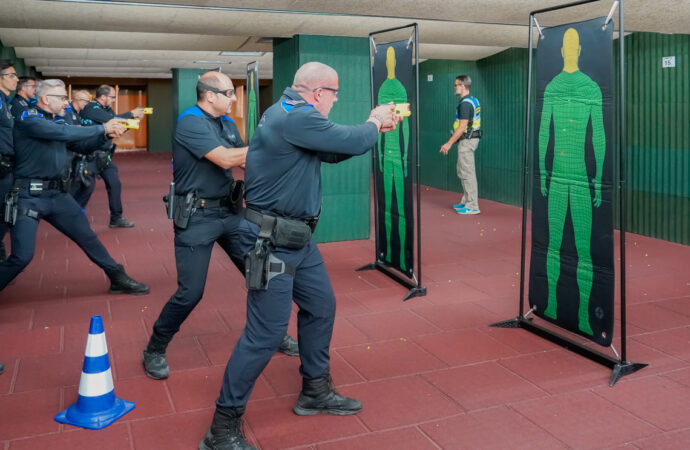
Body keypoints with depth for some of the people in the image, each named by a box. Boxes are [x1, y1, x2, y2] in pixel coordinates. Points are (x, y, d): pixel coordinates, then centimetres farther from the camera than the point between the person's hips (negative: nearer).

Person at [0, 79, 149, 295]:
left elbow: (81, 144, 15)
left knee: (88, 237, 11)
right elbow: (64, 133, -25)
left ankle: (119, 279, 21)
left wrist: (106, 133, -2)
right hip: (30, 196, -7)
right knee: (22, 256, -9)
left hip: (58, 194, 7)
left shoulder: (58, 121, 12)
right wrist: (102, 128, -19)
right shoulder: (27, 119, -11)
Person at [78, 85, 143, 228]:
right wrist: (131, 114, -13)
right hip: (90, 155, -8)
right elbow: (112, 120, -24)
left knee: (115, 184, 4)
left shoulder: (107, 109, 12)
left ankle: (116, 218, 12)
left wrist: (134, 118, 0)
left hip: (104, 156, 8)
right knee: (87, 186, -3)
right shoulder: (91, 108, -14)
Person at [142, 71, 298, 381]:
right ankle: (154, 351, 16)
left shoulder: (227, 122, 10)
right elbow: (225, 159, -26)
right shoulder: (190, 122, -15)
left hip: (230, 210, 8)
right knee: (190, 292, -7)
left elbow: (245, 162, 10)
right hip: (197, 217, -7)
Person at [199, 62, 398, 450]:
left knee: (321, 306, 18)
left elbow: (333, 150, 19)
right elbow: (353, 142, -19)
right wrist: (375, 123, 2)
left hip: (297, 237, 11)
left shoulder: (291, 113, 12)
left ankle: (316, 392, 35)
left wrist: (374, 127, 10)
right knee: (267, 332, -6)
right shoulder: (296, 118, -21)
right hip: (272, 242, -11)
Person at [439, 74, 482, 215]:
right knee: (462, 171, 17)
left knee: (467, 173, -6)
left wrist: (449, 143, -20)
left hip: (467, 140, -10)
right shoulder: (473, 100, 13)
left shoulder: (465, 103, -18)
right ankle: (466, 201, 25)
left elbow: (462, 127, -22)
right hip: (471, 139, 10)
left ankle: (472, 206, -2)